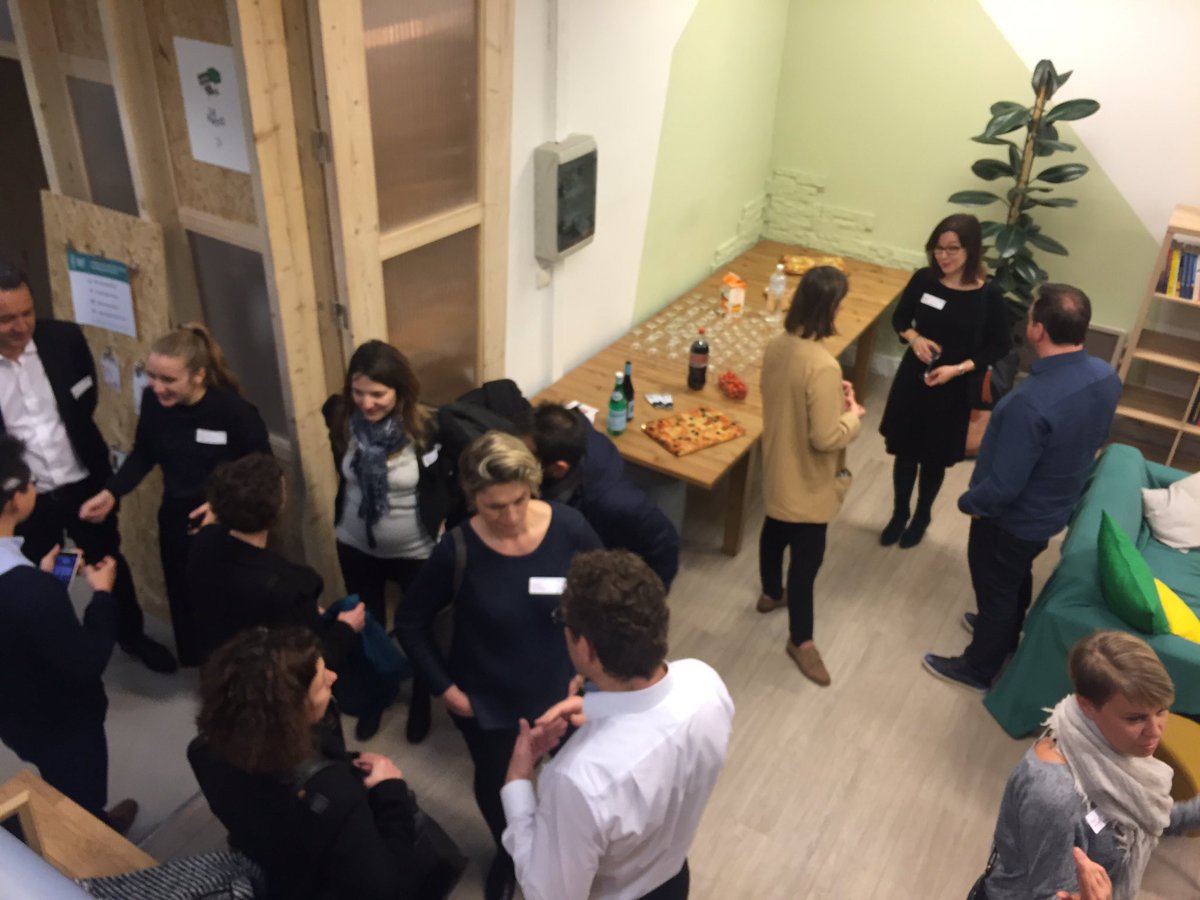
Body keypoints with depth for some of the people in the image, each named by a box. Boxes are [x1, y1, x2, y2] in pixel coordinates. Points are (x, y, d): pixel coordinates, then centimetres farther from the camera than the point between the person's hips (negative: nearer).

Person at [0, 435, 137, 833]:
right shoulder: (33, 589, -41)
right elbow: (87, 665, -29)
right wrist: (103, 594, -18)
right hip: (59, 719, -8)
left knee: (63, 789, 35)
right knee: (82, 798, 23)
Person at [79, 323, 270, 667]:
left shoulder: (234, 410, -24)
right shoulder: (152, 401, -12)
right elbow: (143, 454, 6)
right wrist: (111, 493, -6)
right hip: (176, 520, 4)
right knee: (185, 603, 18)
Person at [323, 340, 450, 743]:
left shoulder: (427, 429, -26)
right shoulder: (341, 417, -17)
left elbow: (449, 487, -11)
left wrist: (443, 537, -12)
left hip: (416, 551, -2)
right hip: (356, 547, 3)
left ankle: (421, 702, 45)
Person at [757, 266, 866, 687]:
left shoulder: (776, 345, -7)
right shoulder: (822, 366, -33)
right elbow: (826, 438, -29)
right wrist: (853, 415, -12)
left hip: (778, 466, 9)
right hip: (807, 480, -9)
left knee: (774, 531, 29)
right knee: (807, 556, 7)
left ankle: (771, 593, 54)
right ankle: (800, 640, 22)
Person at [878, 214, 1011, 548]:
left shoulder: (988, 293, -17)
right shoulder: (923, 280, -11)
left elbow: (1000, 345, -7)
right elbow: (900, 319, 6)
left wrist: (958, 368, -19)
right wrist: (914, 337, -16)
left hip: (953, 390, -2)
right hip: (912, 379, 2)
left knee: (934, 459, 15)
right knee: (904, 452, 15)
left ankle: (922, 516, 41)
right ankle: (899, 514, 38)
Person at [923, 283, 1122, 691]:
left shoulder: (1032, 402, -39)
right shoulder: (1106, 376, -13)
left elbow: (1003, 486, -32)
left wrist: (968, 501, -12)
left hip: (1013, 517, -7)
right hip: (1054, 507, 8)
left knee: (995, 589, 16)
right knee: (1017, 578, 31)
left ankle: (979, 668, 39)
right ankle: (1005, 634, 57)